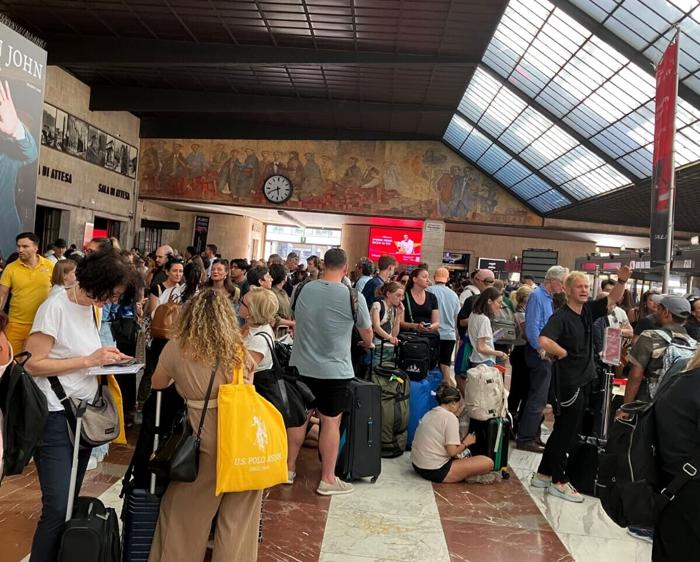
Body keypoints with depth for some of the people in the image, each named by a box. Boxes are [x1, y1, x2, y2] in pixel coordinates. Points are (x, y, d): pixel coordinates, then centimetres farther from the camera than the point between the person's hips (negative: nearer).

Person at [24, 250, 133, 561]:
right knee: (58, 506, -6)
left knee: (71, 500, 15)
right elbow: (33, 364, -18)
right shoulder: (55, 307, -16)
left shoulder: (93, 307, 8)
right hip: (56, 418, -7)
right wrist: (88, 360, -21)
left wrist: (105, 356, 1)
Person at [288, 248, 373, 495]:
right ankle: (327, 480, 17)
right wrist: (368, 344, 28)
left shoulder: (303, 290, -2)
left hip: (301, 366, 4)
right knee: (331, 422, 7)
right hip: (333, 370, -4)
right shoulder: (353, 296, -12)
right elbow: (366, 331, 4)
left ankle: (289, 468, 29)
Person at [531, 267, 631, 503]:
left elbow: (612, 300, 11)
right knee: (565, 432, 2)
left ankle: (542, 474, 27)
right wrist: (563, 353, -18)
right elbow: (543, 341, -32)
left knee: (564, 431, 16)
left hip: (584, 381, 9)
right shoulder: (561, 316, -18)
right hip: (568, 383, -9)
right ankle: (559, 482, 15)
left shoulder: (588, 310, 7)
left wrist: (622, 281, -6)